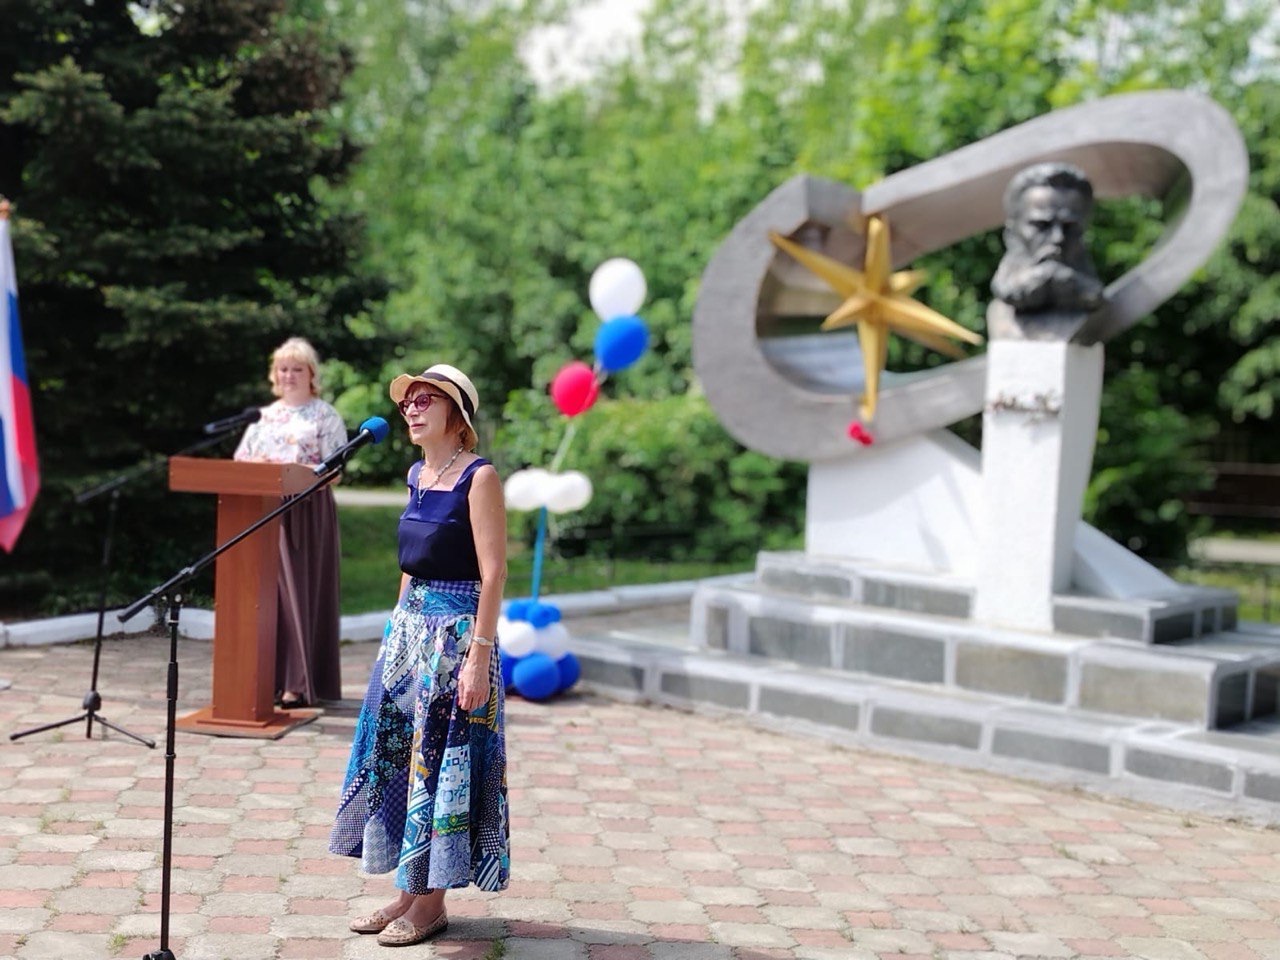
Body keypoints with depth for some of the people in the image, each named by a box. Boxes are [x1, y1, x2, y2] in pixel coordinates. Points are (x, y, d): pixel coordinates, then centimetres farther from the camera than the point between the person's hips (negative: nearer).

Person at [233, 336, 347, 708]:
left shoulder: (325, 416, 2)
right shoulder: (264, 416, 17)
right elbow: (240, 461, 14)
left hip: (308, 513, -5)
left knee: (301, 591, -5)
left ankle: (299, 684, -4)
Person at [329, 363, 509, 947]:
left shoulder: (478, 477, -12)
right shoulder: (417, 476, 11)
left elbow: (493, 573, -16)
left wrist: (480, 655, -20)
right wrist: (399, 630, 16)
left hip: (457, 629, -8)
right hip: (409, 627, 8)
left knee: (439, 758, -2)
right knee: (398, 754, 10)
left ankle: (431, 902, 10)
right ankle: (409, 891, 21)